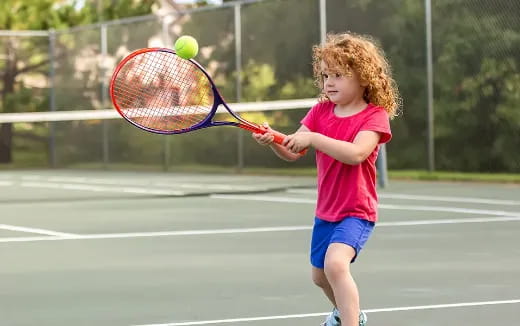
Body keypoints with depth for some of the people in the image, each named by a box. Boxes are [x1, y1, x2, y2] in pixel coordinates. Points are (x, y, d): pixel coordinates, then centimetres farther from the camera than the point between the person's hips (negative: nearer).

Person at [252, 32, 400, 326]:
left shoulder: (374, 115, -14)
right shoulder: (321, 111, 2)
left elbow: (355, 153, -31)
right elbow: (293, 152, -3)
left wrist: (312, 138, -35)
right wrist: (272, 139, -24)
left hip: (357, 211, -7)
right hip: (326, 211, 7)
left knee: (335, 263, -32)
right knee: (320, 276, 23)